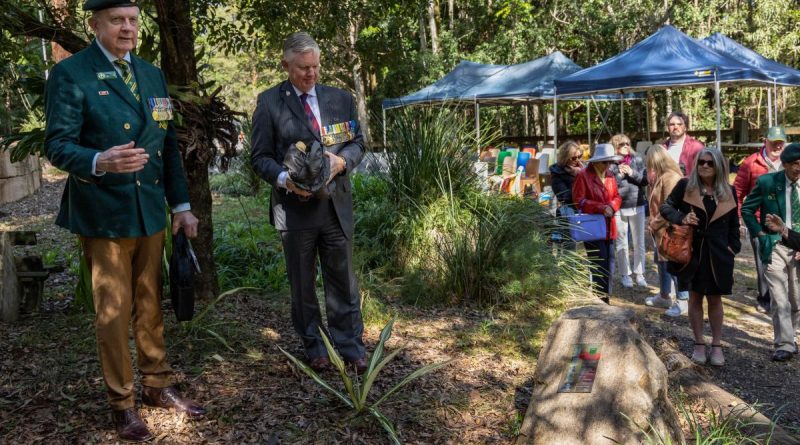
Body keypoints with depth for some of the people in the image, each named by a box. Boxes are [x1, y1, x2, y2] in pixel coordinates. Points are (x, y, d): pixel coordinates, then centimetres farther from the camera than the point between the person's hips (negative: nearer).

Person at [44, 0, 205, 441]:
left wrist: (181, 204, 10)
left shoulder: (152, 74, 12)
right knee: (113, 310, 3)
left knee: (150, 304, 14)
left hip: (151, 210, 5)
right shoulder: (69, 73, -7)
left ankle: (157, 384, 28)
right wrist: (100, 162, -35)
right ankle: (122, 402, 16)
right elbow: (57, 145, -14)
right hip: (103, 213, -5)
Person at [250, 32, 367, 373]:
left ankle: (350, 345, 19)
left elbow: (358, 142, 11)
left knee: (342, 278, 7)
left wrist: (342, 160, -11)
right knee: (302, 282, 10)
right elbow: (261, 157, -2)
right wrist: (284, 177, -21)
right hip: (294, 206, -2)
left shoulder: (340, 98, 8)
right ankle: (313, 346, 24)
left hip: (336, 204, 2)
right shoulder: (269, 102, -1)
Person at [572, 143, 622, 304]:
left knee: (609, 264, 10)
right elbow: (579, 201, -15)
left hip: (609, 227, 7)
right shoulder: (583, 176, -10)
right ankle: (599, 300, 3)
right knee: (598, 265, -6)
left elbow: (617, 197, 14)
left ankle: (605, 298, 20)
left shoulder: (610, 176, 12)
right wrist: (601, 208, -21)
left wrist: (612, 206, -9)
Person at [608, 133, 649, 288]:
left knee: (639, 242, 8)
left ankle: (640, 274, 18)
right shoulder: (610, 163, -3)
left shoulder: (637, 160, 4)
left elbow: (645, 180, -1)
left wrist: (632, 173, -14)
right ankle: (625, 275, 15)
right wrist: (619, 174, -17)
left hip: (637, 206, 2)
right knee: (621, 243, 6)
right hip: (618, 208, -2)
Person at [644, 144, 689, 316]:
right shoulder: (660, 177, 11)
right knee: (661, 261, 18)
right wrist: (652, 222, 7)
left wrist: (654, 224, -13)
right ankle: (664, 296, 31)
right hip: (661, 229, 10)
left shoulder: (671, 177, -18)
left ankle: (683, 301, 4)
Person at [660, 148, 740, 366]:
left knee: (715, 299, 8)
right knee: (695, 297, 8)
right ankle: (699, 344, 18)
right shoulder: (685, 185, -4)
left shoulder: (728, 191, 4)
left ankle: (717, 346, 17)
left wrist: (733, 246, 1)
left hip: (717, 254, 1)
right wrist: (681, 218, -19)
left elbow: (734, 223, 11)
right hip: (691, 251, -1)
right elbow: (665, 207, -1)